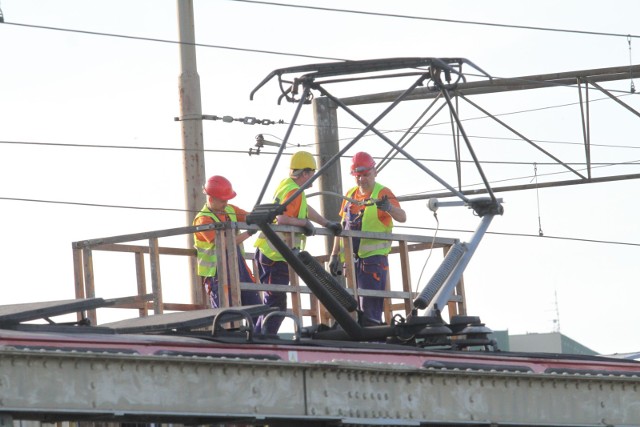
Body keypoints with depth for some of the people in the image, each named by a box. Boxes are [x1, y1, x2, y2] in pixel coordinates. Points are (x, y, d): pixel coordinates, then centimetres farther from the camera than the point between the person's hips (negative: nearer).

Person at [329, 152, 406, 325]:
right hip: (351, 257, 7)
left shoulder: (382, 193, -8)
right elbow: (343, 226, 20)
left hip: (373, 258, -7)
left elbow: (402, 217, -23)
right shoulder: (351, 195, 12)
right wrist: (335, 255, 17)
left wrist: (389, 208, -45)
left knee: (369, 306, -11)